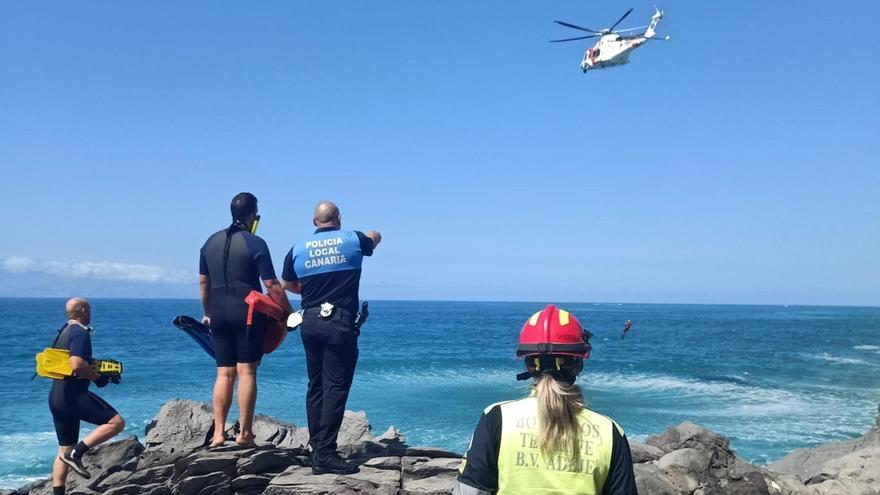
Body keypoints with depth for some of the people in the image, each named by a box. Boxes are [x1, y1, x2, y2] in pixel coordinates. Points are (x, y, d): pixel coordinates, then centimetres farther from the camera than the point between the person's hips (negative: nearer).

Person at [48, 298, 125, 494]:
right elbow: (77, 366, -24)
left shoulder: (63, 333, 19)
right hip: (73, 395, -10)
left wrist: (93, 370, 24)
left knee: (64, 450, 14)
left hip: (56, 397, 10)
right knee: (116, 422, -13)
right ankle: (76, 452, -16)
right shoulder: (80, 333, -11)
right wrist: (98, 377, -10)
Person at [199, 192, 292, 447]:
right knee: (246, 372, -1)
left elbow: (203, 282, 16)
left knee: (224, 373, 9)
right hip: (248, 313, -5)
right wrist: (289, 311, 1)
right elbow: (272, 285, -9)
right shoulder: (255, 243, -7)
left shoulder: (211, 242, 11)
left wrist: (208, 313, 26)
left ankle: (218, 433, 6)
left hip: (219, 315, 5)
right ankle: (245, 433, 0)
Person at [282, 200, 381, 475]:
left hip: (310, 323, 5)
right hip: (339, 323, -4)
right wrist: (374, 235, 47)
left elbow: (288, 285, 22)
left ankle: (316, 449, 20)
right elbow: (374, 239, 24)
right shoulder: (353, 239, 0)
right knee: (336, 387, -4)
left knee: (316, 387, 14)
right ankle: (325, 454, -7)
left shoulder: (298, 249, 7)